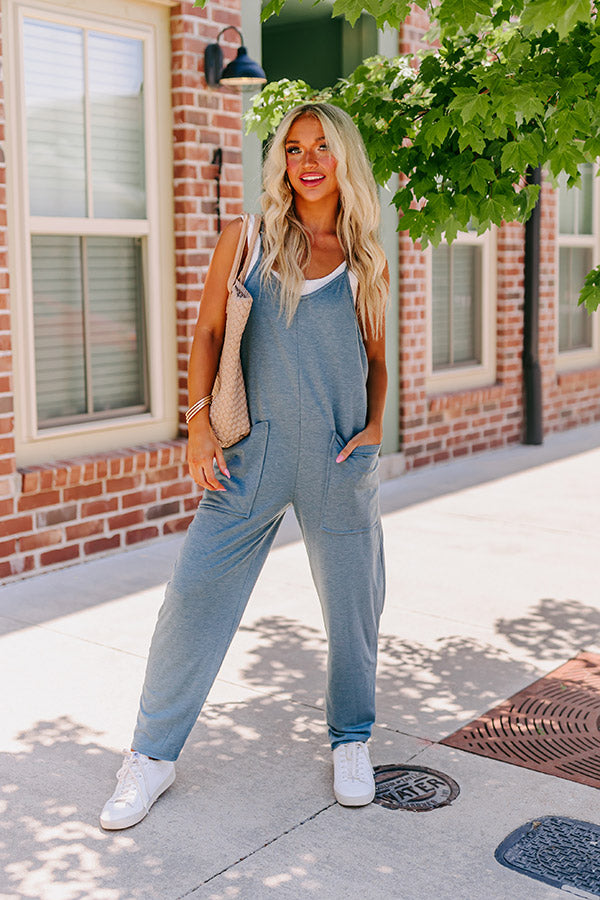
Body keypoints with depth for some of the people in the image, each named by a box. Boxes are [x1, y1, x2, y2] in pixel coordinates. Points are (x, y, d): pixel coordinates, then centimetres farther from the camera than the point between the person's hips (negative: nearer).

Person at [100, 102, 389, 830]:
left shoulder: (367, 259, 7)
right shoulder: (246, 239, 3)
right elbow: (208, 332, 6)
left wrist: (375, 427, 1)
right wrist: (198, 423, -4)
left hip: (339, 460, 2)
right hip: (252, 455, -1)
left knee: (353, 603, 10)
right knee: (195, 594, -2)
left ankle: (350, 741, 34)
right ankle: (153, 755, 15)